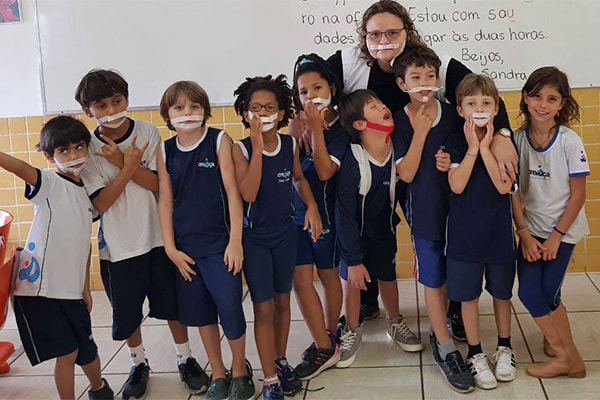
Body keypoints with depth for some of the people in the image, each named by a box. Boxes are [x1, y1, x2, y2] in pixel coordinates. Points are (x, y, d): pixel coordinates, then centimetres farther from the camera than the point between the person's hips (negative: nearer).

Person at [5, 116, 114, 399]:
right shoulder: (49, 184, -10)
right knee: (67, 352, -4)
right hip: (39, 289, -6)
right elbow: (20, 167, -32)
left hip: (71, 291, 6)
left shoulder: (86, 193, 9)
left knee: (86, 350, 16)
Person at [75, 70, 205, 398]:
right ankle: (138, 364, 37)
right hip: (118, 245, 0)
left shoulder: (149, 133, -5)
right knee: (127, 312, 12)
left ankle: (185, 359, 33)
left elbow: (159, 184, -11)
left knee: (173, 303, 12)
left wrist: (122, 162, -21)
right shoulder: (88, 148, -7)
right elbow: (100, 202, -13)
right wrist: (130, 165, -20)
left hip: (158, 237, 0)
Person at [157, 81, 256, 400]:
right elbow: (165, 200, 5)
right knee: (200, 312, 13)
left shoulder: (219, 141, -5)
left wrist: (235, 241, -11)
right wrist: (171, 248, 1)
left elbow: (232, 191, -7)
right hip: (185, 247, 4)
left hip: (219, 243, -3)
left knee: (230, 309, -3)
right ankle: (218, 374, 31)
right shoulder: (165, 151, 4)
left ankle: (239, 369, 24)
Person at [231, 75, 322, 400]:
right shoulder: (242, 149, -14)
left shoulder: (290, 145, -4)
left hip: (285, 232, 4)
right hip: (254, 236, -4)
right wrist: (258, 147, -28)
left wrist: (311, 205, -2)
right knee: (264, 306, -1)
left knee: (282, 300, 15)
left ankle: (281, 361, 33)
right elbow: (248, 193, -26)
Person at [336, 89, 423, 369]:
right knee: (352, 280, 6)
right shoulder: (351, 161, -31)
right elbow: (345, 214, -24)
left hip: (384, 229, 3)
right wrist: (353, 260, -20)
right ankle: (352, 332, 29)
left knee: (388, 276, 16)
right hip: (354, 233, -3)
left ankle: (394, 323, 42)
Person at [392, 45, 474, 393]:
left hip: (456, 205, 3)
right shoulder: (399, 122, -8)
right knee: (433, 279, 4)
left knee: (450, 274, 13)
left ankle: (441, 329, 35)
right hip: (424, 210, -2)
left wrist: (454, 163, -14)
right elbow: (406, 174, -14)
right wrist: (421, 132, -21)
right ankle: (446, 350, 15)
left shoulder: (453, 114, -2)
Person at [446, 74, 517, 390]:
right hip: (464, 234, -1)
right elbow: (457, 185, -17)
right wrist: (472, 148, -18)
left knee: (501, 292, 14)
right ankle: (475, 354, 24)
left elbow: (504, 186, -16)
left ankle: (504, 348, 34)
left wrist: (485, 148, -18)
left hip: (498, 231, 1)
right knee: (469, 295, 8)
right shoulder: (455, 143, -4)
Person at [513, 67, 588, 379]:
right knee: (529, 292, -4)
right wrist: (524, 233, -7)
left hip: (563, 228, -3)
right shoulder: (518, 139, -5)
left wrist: (557, 236, -10)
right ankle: (569, 357, 17)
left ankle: (562, 353, 16)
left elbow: (578, 194, -8)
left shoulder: (569, 141, -12)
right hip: (531, 228, 3)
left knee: (548, 294, -7)